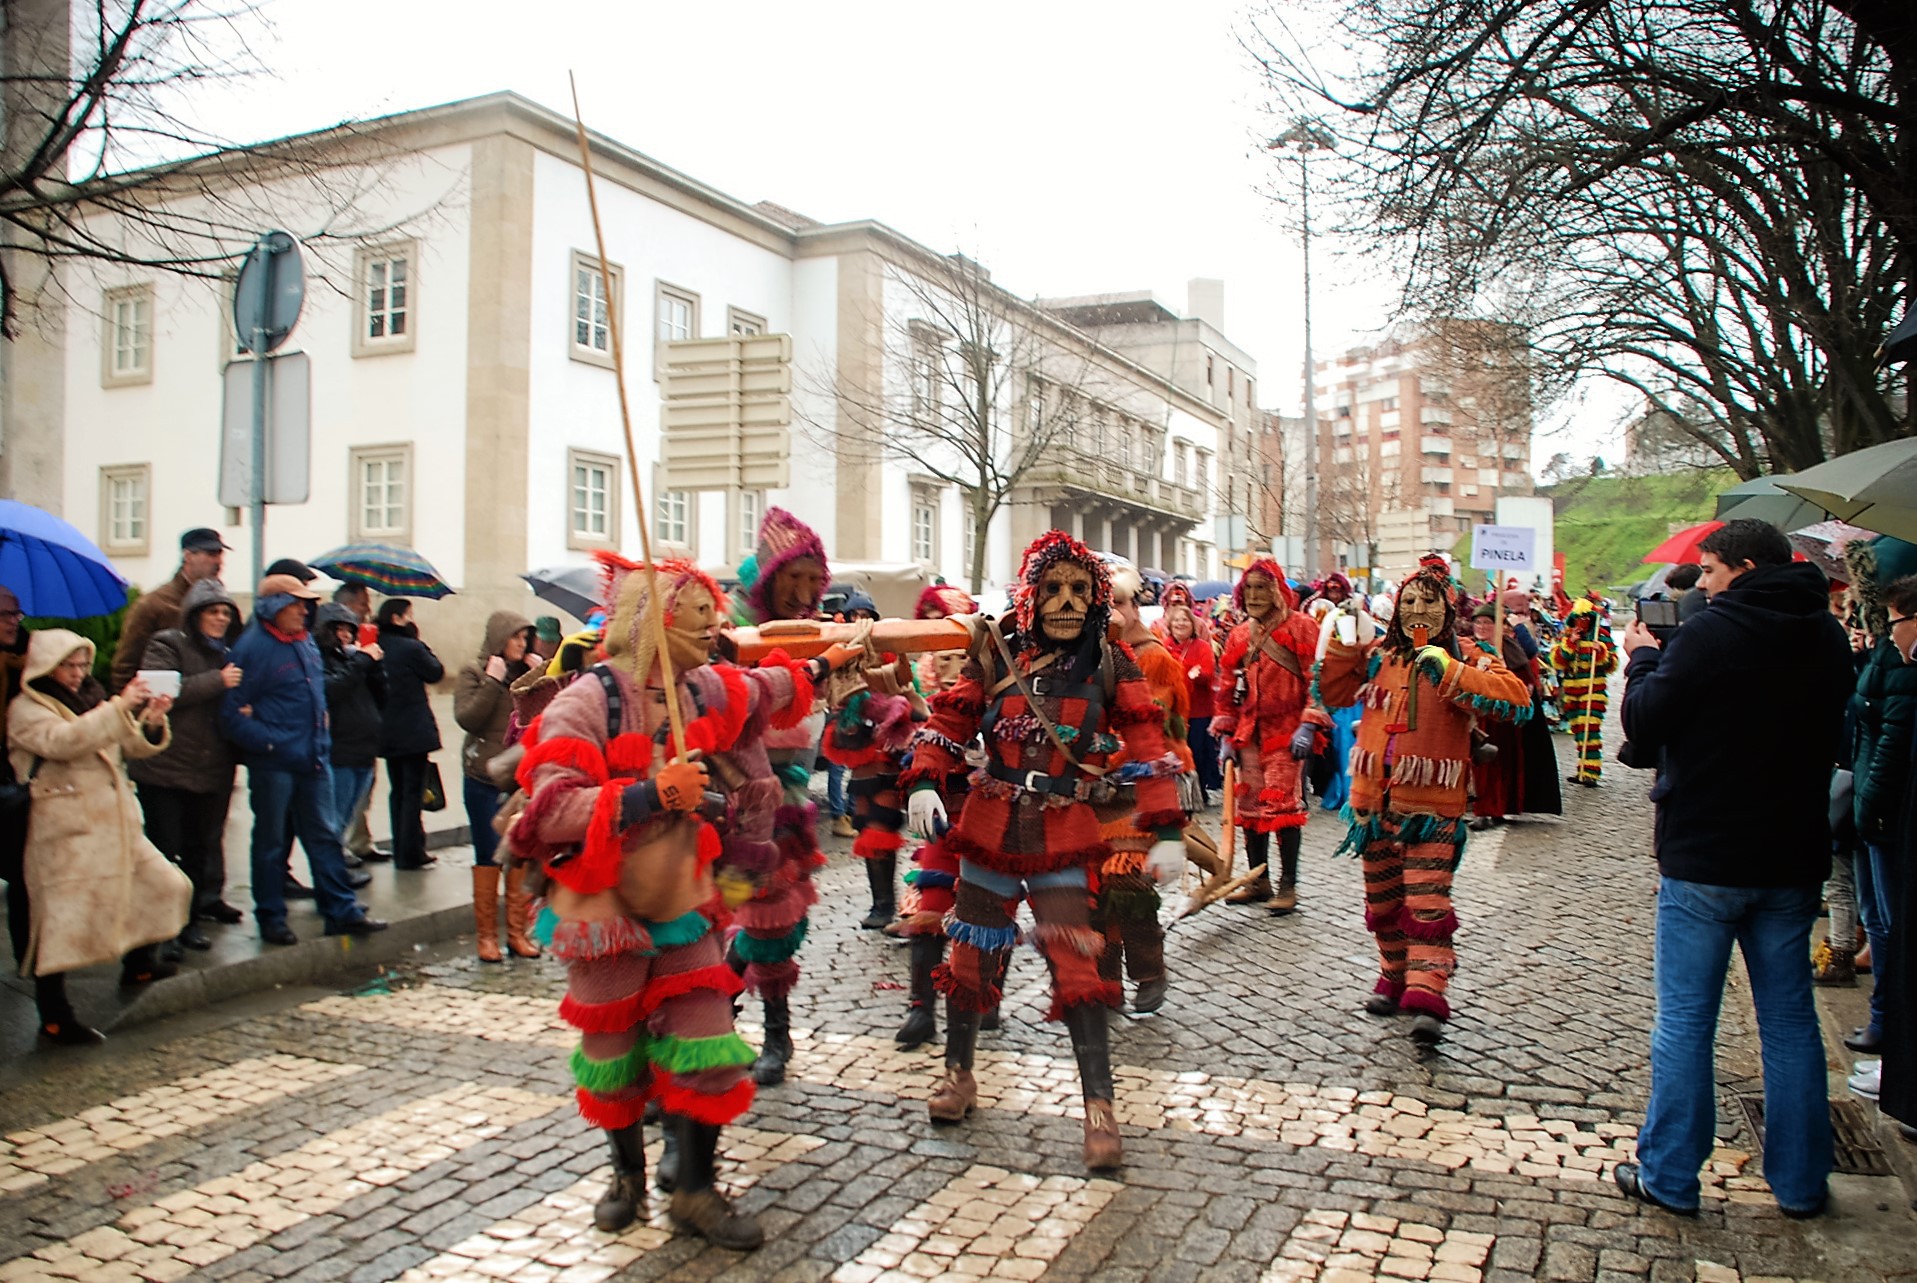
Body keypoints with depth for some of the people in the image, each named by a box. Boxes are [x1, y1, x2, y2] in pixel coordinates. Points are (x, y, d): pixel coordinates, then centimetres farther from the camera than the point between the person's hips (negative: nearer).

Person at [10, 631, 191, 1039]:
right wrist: (119, 708, -31)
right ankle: (54, 1018, 2)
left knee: (167, 886, 9)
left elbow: (135, 746, 10)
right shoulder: (25, 709, -4)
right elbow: (62, 741, -25)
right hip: (65, 832, -7)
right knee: (61, 920, -6)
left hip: (117, 825, 7)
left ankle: (138, 963, 30)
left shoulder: (92, 701, 16)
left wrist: (152, 722, -12)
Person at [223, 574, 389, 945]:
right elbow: (232, 716, -15)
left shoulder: (306, 642, 10)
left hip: (314, 759, 7)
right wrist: (269, 743, -20)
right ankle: (271, 918, 19)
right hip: (273, 764, -7)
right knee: (271, 841, 7)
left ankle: (342, 911, 17)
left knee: (325, 836, 11)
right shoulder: (252, 647, -13)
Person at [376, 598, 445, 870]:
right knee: (413, 792, 0)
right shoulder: (411, 648, -17)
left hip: (386, 733, 7)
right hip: (413, 732, -7)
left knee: (397, 791, 15)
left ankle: (400, 852, 20)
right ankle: (411, 854, 2)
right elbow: (436, 672, -2)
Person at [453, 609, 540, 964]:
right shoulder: (474, 673, -1)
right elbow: (466, 718, -13)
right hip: (484, 779, -3)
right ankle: (486, 934, 12)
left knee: (522, 856, 5)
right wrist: (492, 682, -15)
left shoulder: (527, 674, 7)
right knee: (488, 856, 2)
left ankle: (517, 932, 15)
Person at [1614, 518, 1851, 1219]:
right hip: (1794, 856, 6)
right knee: (1790, 1020, 14)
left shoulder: (1710, 634, -15)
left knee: (1684, 1021, 3)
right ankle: (1800, 1181, 23)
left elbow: (1645, 726, -12)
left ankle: (1669, 1176, 11)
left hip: (1704, 856, -6)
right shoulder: (1827, 636, 6)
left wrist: (1643, 657, 5)